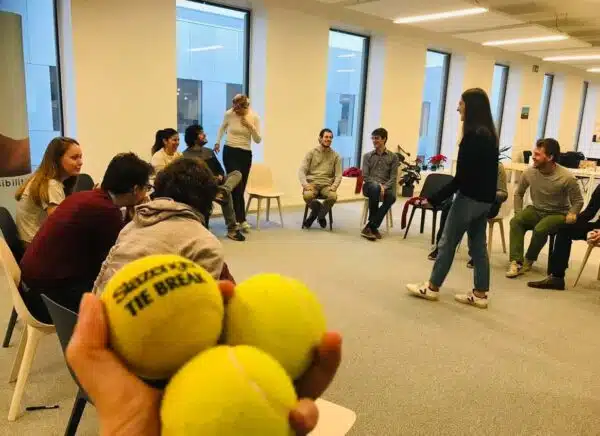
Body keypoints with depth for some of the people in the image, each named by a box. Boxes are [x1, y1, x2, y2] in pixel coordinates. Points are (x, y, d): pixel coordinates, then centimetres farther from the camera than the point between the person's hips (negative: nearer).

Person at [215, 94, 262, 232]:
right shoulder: (229, 114, -6)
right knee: (237, 186, -10)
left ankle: (234, 219, 14)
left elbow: (258, 140, -6)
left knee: (240, 188, 5)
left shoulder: (254, 117, -5)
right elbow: (222, 128, 16)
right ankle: (241, 220, -6)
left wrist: (250, 126, -18)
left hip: (246, 154, 2)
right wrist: (217, 142, 15)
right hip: (230, 152, -2)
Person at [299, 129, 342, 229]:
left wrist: (334, 186, -17)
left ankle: (320, 215, -2)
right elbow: (301, 171, -2)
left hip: (326, 184, 1)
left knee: (333, 196, -33)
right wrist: (305, 184, -20)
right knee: (307, 195, -36)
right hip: (312, 183, -1)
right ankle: (317, 210, 0)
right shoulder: (311, 153, 5)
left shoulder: (335, 156, 9)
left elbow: (338, 175, 4)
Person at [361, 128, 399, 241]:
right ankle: (374, 227, -27)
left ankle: (370, 226, -27)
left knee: (392, 197, -37)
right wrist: (378, 185, -16)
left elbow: (393, 177, 1)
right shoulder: (367, 156, 10)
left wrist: (384, 187, -19)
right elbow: (365, 176, 1)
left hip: (385, 186, 0)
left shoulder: (393, 157, 9)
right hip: (370, 186, 0)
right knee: (375, 188, -39)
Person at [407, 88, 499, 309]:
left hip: (469, 198, -9)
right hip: (485, 199, 9)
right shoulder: (489, 134, 10)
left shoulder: (472, 135, -18)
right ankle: (480, 294, 19)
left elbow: (461, 177, -21)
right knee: (478, 245, 13)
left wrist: (434, 199, -19)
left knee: (447, 242, 3)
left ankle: (432, 288, 16)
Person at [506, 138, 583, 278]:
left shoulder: (567, 178, -19)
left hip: (557, 214, -3)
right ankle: (516, 262, -32)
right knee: (515, 221, -27)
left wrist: (572, 214, -25)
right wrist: (518, 212, -5)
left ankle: (529, 260, -8)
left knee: (540, 229, -34)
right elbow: (518, 193, 6)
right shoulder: (529, 172, -9)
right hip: (536, 210, 4)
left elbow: (578, 201, -7)